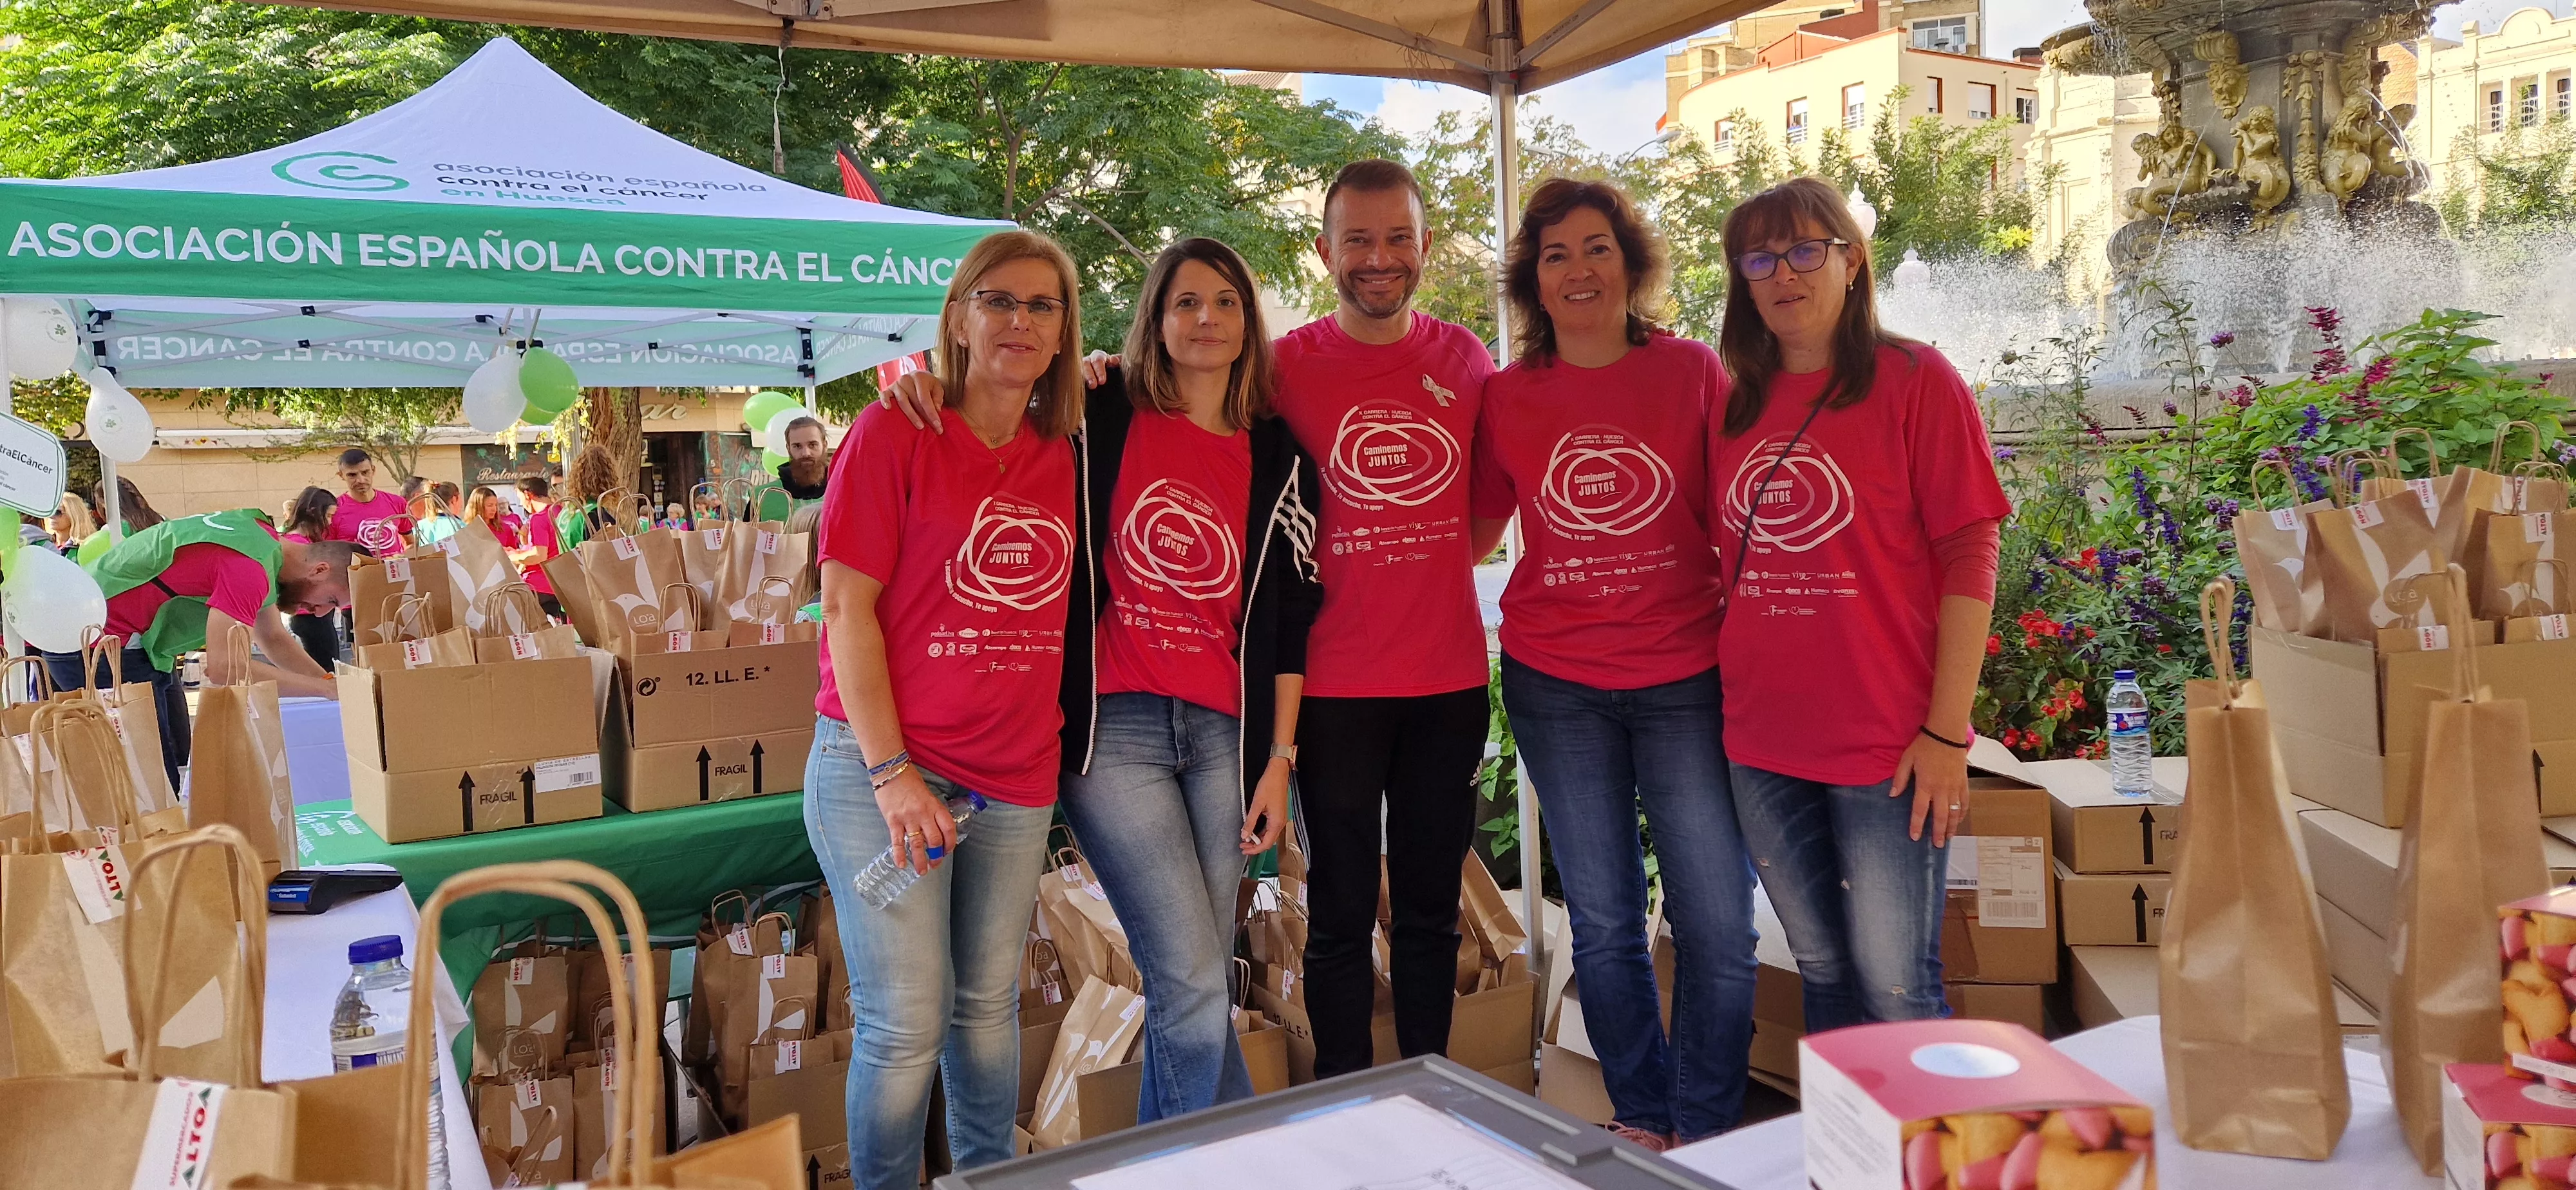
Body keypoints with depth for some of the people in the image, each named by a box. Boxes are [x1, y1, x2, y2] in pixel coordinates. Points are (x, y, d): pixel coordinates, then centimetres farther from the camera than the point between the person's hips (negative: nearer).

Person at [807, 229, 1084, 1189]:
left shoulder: (1068, 456, 6)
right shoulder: (894, 434, -6)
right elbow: (847, 610, -10)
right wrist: (892, 773, -15)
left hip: (1015, 776, 4)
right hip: (882, 763, -4)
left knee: (989, 1004, 15)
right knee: (906, 1022, 0)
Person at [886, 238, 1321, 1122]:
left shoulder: (1277, 458, 8)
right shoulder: (1101, 418, 1)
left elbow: (1290, 617, 9)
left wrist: (1280, 759, 6)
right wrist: (926, 388, -11)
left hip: (1224, 734, 3)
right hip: (1113, 727, -3)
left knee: (1195, 984, 8)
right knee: (1193, 981, -7)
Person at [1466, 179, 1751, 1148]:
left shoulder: (1693, 371, -1)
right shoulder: (1507, 396, 3)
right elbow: (1471, 530, 13)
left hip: (1686, 680, -1)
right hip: (1556, 686, 2)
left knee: (1719, 920, 0)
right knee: (1603, 925, 11)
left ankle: (1707, 1132, 21)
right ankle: (1641, 1121, 30)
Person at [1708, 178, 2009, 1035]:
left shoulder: (1914, 381, -4)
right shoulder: (1736, 406, 9)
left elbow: (1969, 559, -8)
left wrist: (1948, 731, -13)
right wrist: (1732, 707, 9)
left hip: (1887, 741, -4)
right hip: (1764, 743, 5)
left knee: (1895, 988, 0)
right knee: (1822, 972, 15)